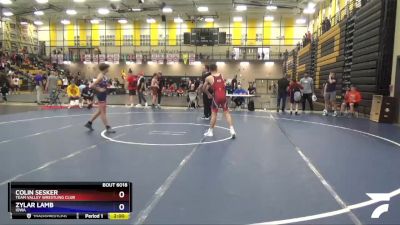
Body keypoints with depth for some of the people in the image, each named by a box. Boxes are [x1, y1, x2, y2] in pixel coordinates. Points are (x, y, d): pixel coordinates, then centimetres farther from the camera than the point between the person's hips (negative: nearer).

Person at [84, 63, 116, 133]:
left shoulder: (104, 76, 9)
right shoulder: (100, 76, -18)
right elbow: (92, 85, -23)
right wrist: (99, 89, -18)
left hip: (104, 94, 10)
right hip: (101, 95, -10)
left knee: (100, 111, 18)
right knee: (103, 112, -2)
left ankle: (89, 123, 29)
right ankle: (108, 128, 5)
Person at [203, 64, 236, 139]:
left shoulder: (208, 78, 1)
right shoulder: (222, 76, 10)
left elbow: (204, 89, 10)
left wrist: (208, 94, 27)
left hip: (216, 96, -3)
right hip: (223, 96, 3)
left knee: (214, 113, 8)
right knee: (226, 113, 10)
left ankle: (210, 131, 16)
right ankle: (232, 130, 3)